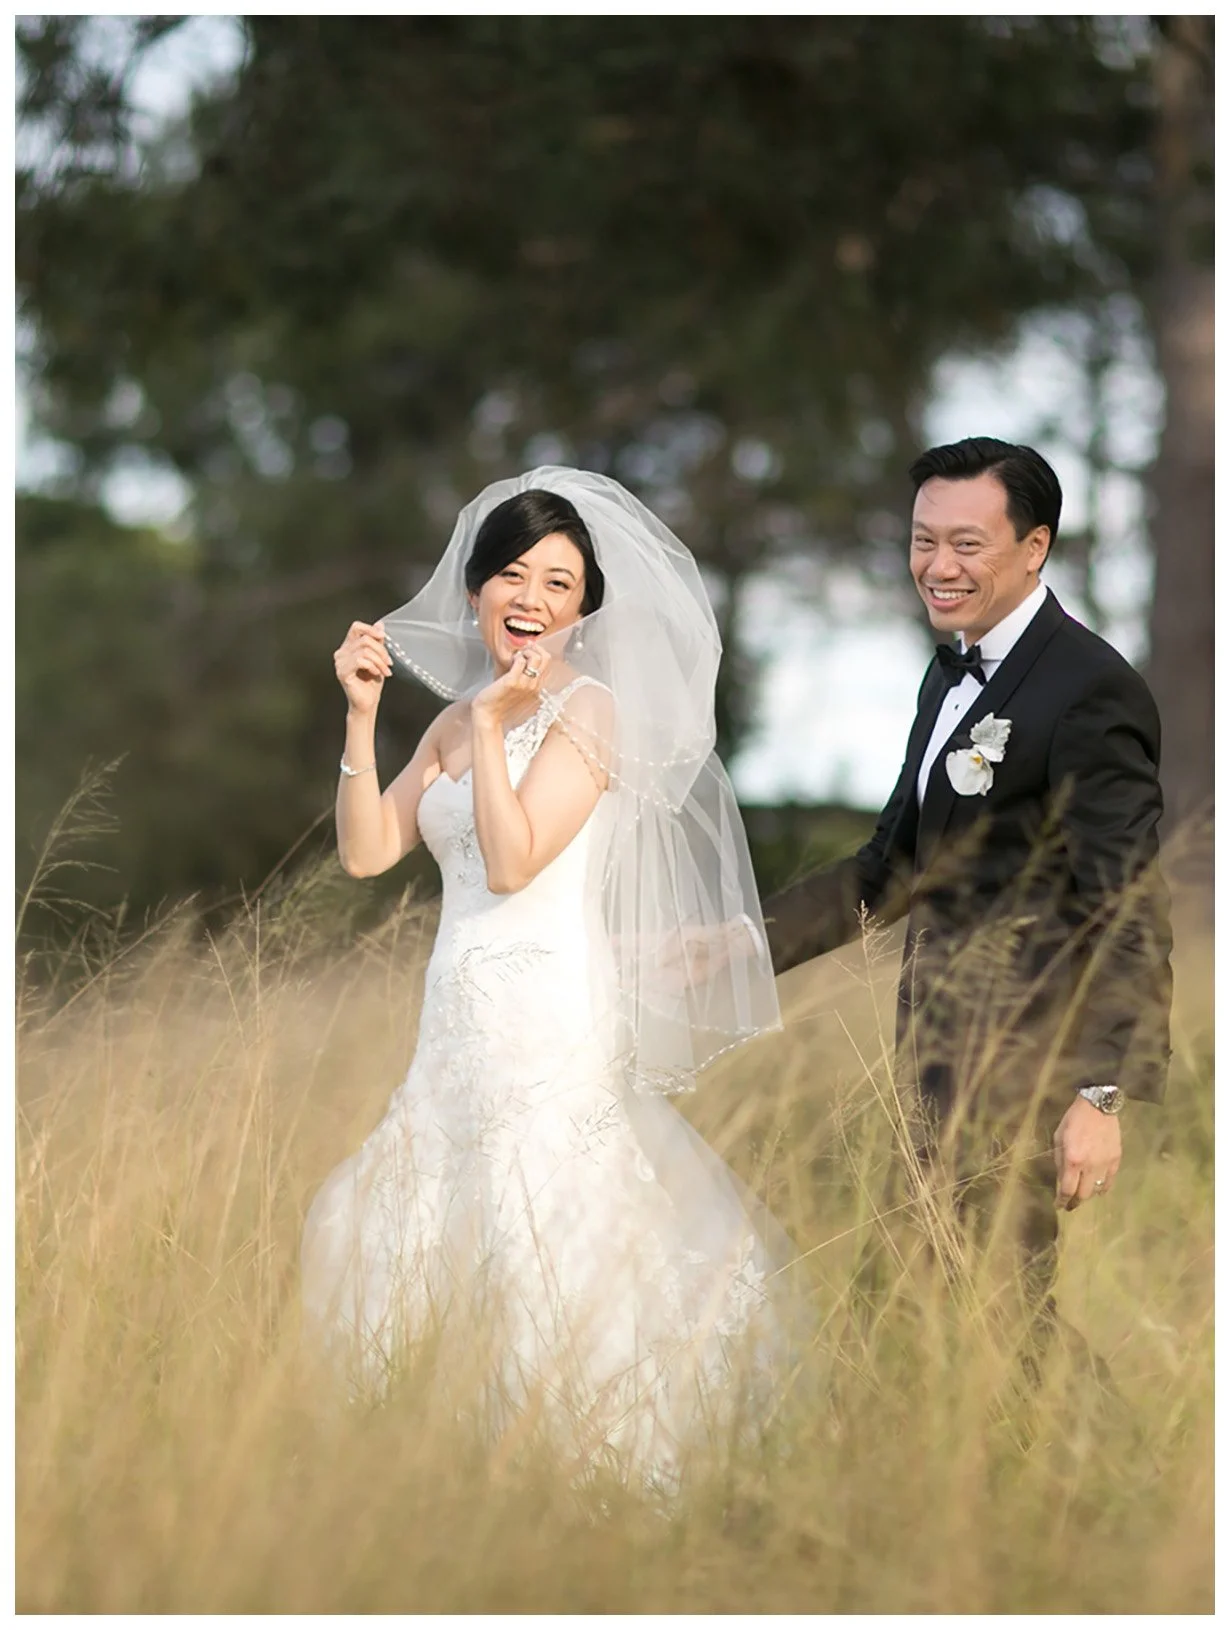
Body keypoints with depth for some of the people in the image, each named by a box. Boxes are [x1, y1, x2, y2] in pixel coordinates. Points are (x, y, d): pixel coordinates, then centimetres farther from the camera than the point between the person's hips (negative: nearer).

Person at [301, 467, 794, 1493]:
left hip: (549, 1015, -8)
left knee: (549, 1240, -7)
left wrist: (494, 723, -17)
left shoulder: (586, 708, -7)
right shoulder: (456, 722, 15)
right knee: (420, 1228, 10)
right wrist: (362, 715, 2)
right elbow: (367, 852, 8)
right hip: (460, 1016, 8)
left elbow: (514, 861, -16)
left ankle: (583, 1459, 3)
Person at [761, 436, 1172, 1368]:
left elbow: (1128, 915, -19)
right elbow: (895, 866, 23)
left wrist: (1102, 1097, -25)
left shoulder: (1091, 690, -14)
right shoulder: (955, 676, 15)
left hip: (1024, 1056, -9)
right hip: (944, 1047, 9)